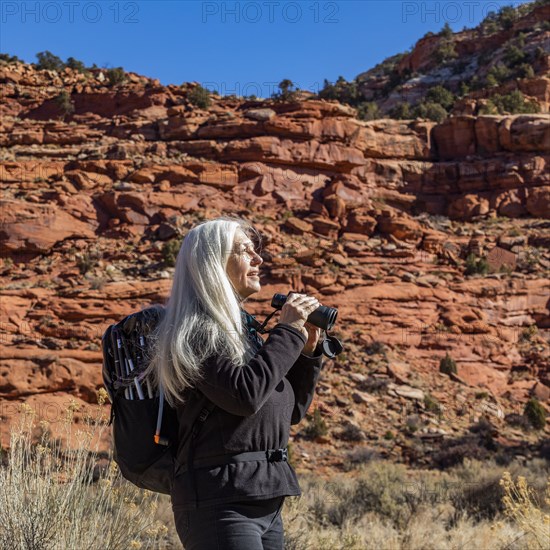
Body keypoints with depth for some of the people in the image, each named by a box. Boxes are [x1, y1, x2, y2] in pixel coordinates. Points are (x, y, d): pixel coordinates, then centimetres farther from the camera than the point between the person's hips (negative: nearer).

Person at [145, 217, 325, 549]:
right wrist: (288, 331, -12)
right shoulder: (196, 331, -8)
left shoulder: (242, 328, 15)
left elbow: (293, 411, 20)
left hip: (267, 501, 8)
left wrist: (308, 350, 6)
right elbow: (244, 396, -22)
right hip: (220, 500, -8)